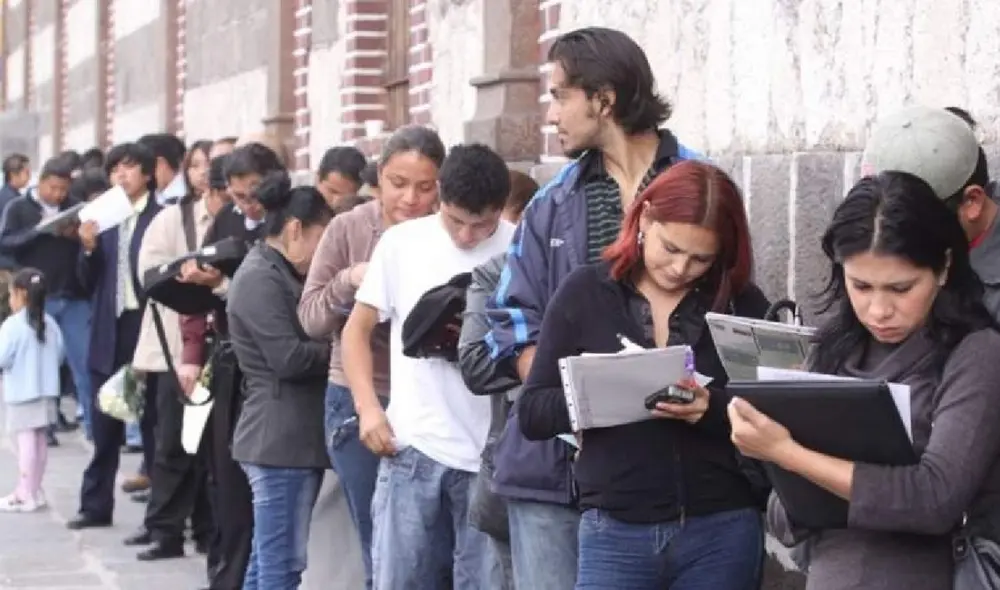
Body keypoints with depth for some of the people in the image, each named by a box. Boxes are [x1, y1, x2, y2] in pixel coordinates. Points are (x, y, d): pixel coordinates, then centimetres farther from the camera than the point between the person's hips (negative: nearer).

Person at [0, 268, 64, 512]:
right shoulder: (50, 324, 6)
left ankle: (26, 495, -3)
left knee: (26, 440, -5)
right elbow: (59, 356, 11)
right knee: (39, 439, 12)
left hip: (21, 393, -7)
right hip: (46, 390, 7)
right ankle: (34, 490, 20)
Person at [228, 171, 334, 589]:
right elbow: (289, 358, -19)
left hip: (290, 437, 10)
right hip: (281, 439, -10)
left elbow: (306, 338, 19)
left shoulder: (279, 275, 20)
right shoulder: (261, 278, -13)